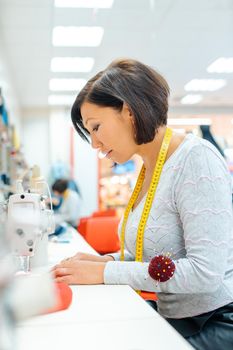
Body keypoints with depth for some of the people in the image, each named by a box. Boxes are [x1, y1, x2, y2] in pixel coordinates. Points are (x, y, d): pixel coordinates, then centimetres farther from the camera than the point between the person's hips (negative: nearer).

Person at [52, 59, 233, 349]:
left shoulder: (195, 157, -18)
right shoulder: (147, 169, 8)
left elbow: (205, 273, -24)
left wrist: (105, 272, -19)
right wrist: (106, 260, -1)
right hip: (173, 319, 7)